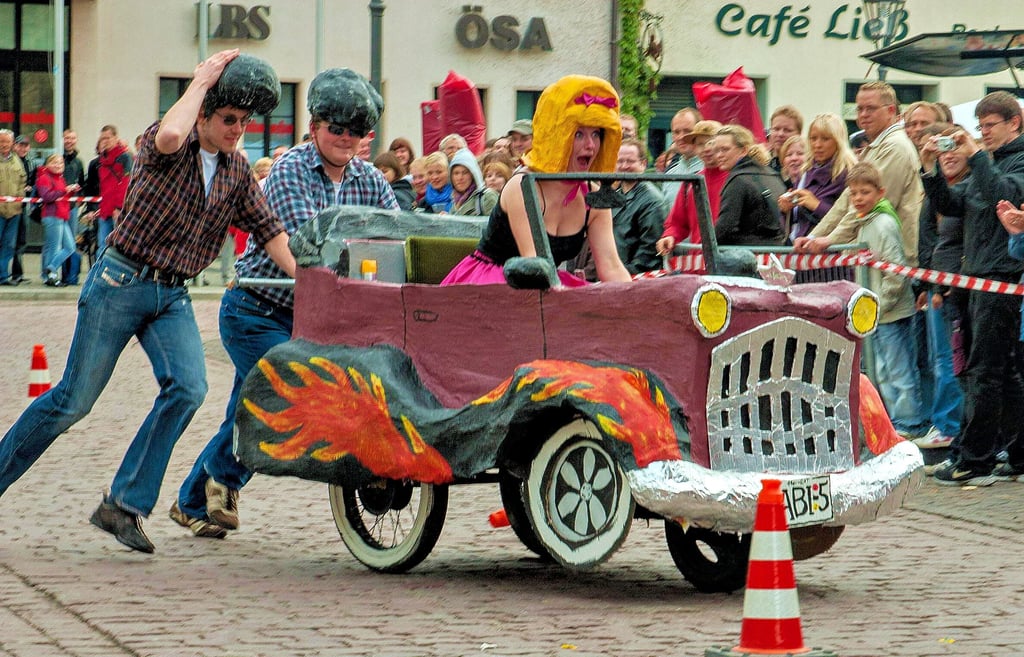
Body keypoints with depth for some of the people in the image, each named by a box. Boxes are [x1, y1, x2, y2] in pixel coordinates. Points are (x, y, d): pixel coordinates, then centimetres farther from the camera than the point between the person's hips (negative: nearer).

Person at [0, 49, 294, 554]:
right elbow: (169, 137, -35)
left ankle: (124, 505, -12)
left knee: (187, 388, -17)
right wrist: (201, 81, -22)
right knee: (74, 398, -4)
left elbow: (269, 231, 10)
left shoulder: (237, 172, 9)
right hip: (121, 281, -5)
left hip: (172, 295, 5)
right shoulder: (163, 145, -10)